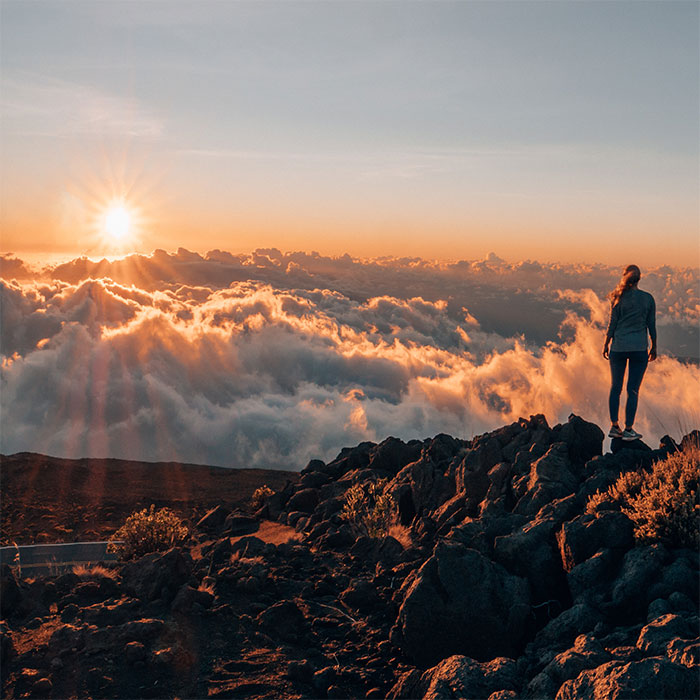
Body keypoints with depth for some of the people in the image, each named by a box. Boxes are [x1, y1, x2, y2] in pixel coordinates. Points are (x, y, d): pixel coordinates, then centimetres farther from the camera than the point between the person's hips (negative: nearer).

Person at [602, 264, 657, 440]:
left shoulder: (619, 298, -3)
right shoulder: (648, 299, 0)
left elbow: (612, 324, -2)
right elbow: (652, 326, 3)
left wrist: (606, 345, 9)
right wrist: (654, 347, 14)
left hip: (618, 347, 0)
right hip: (639, 348, 0)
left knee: (615, 388, 12)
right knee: (633, 390, 4)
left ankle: (614, 426, 15)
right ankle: (628, 429, 5)